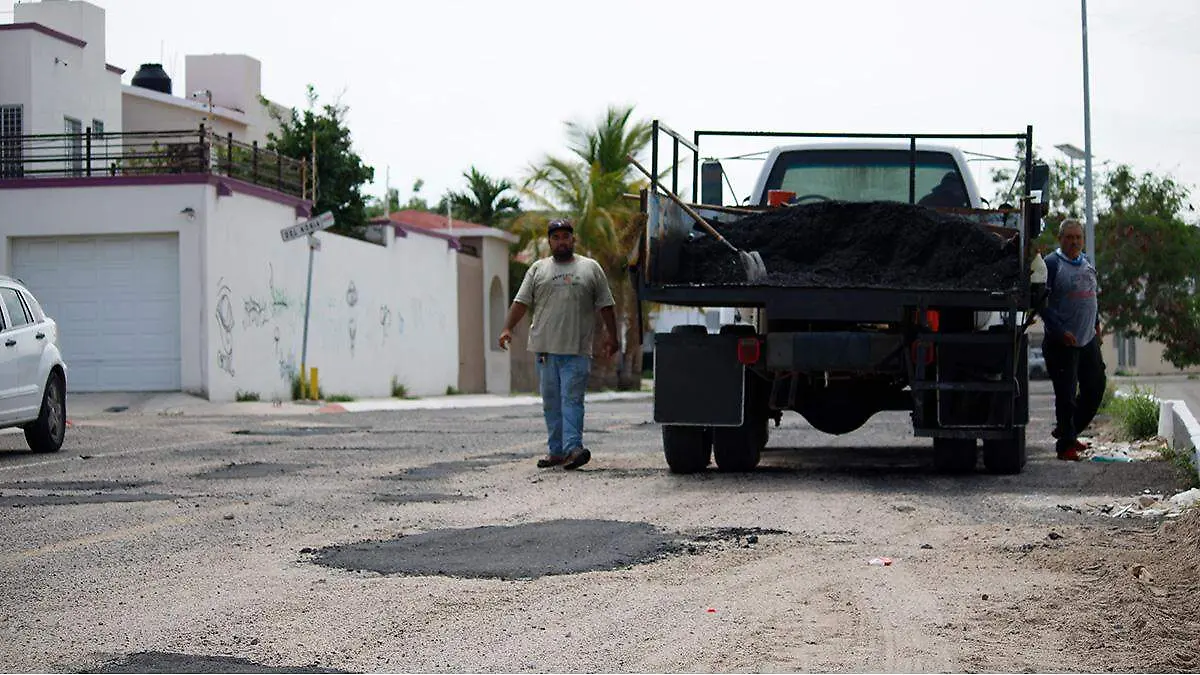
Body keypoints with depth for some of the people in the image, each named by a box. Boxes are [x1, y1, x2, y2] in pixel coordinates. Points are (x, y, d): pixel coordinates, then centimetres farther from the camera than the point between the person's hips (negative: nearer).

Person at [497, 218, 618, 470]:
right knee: (551, 402, 5)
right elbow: (521, 302, 9)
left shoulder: (590, 268, 10)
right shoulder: (538, 269, 14)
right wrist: (508, 328, -3)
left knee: (572, 399, -11)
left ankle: (573, 447, -19)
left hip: (577, 348, -3)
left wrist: (611, 336, 5)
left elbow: (605, 305, 11)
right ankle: (556, 451, 9)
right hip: (545, 347, 3)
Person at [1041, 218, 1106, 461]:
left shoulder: (1087, 263, 13)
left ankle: (1067, 432, 27)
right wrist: (1060, 330, -21)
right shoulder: (1051, 264, -10)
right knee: (1066, 394, -5)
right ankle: (1065, 445, 6)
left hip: (1089, 340, 7)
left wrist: (1096, 324, 20)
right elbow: (1042, 303, -15)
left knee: (1095, 388, 10)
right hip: (1062, 342, -7)